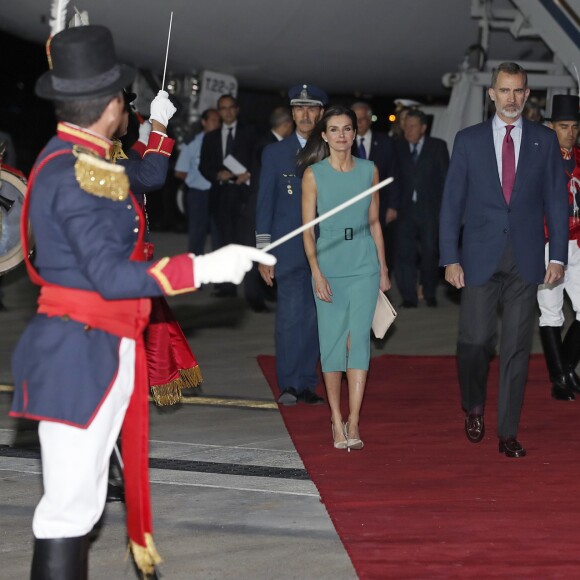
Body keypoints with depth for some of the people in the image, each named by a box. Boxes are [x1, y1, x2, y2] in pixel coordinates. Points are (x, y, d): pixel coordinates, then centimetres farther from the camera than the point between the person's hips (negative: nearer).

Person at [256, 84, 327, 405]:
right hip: (288, 251, -2)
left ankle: (307, 384, 10)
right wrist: (264, 252, -1)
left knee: (313, 317, 3)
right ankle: (288, 385, -2)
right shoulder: (275, 153, 6)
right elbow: (265, 204, 5)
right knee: (290, 315, -8)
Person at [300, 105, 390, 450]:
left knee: (359, 336, -9)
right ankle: (337, 420, 12)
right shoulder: (314, 174, -1)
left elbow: (375, 223, 12)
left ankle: (353, 422, -10)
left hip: (363, 265, 1)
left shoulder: (369, 171, 6)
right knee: (332, 340, 1)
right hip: (329, 265, -1)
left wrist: (383, 269, 12)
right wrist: (316, 272, -11)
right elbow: (308, 227, -2)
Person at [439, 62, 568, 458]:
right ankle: (474, 407, 21)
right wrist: (450, 258, -2)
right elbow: (452, 202, 4)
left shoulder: (545, 141, 7)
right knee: (476, 340, -7)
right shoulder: (469, 140, 5)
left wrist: (557, 256, 0)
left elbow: (557, 201, 8)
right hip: (480, 259, -1)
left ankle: (508, 433, 7)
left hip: (526, 260, 1)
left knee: (517, 348, 1)